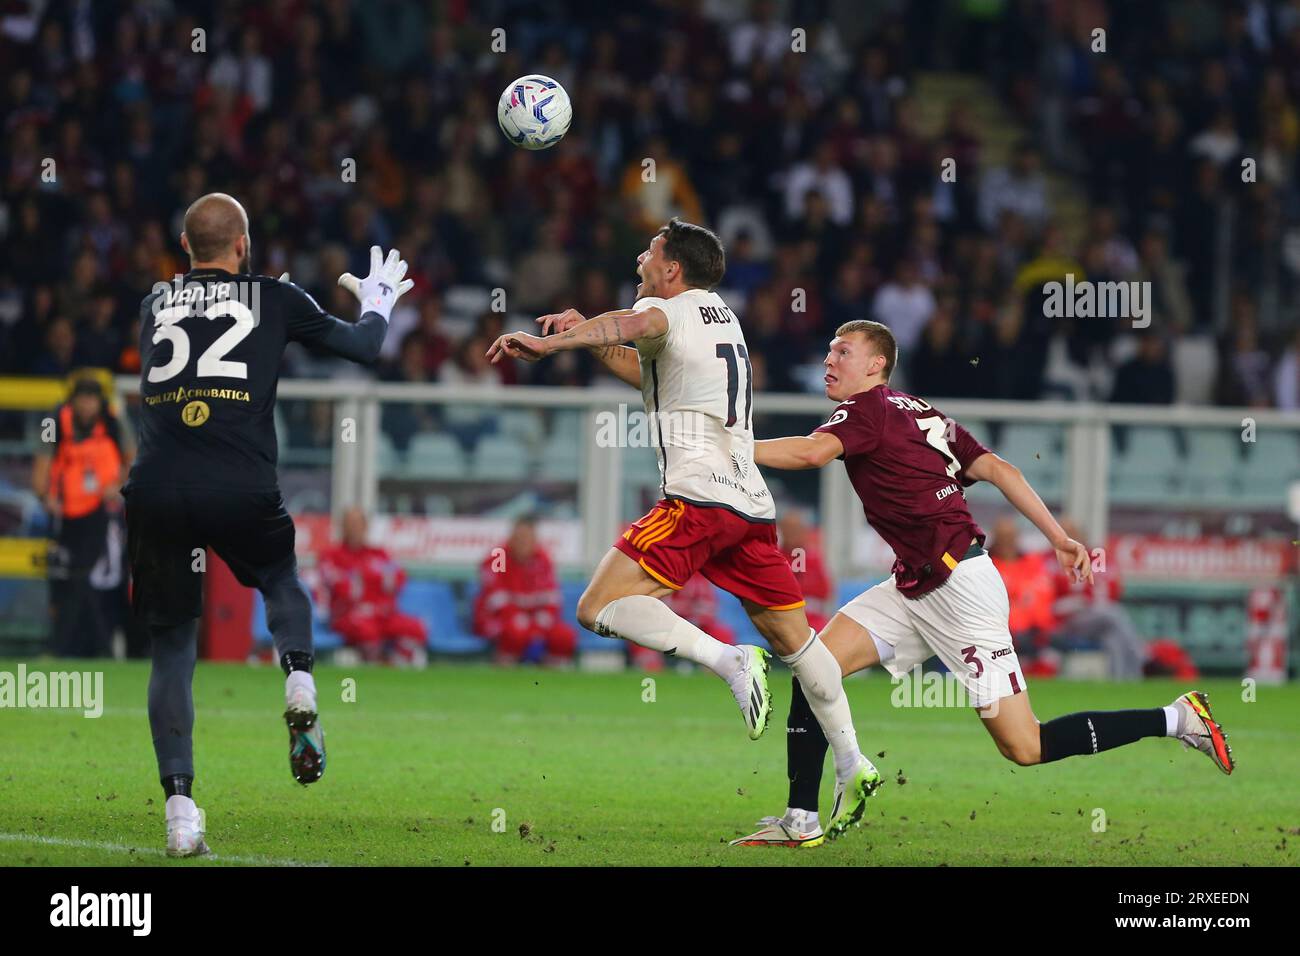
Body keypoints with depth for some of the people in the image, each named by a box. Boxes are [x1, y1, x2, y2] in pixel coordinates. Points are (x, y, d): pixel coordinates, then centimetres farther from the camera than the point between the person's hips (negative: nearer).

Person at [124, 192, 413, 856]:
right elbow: (362, 347, 22)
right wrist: (378, 302, 45)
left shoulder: (155, 304, 18)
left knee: (171, 648, 10)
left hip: (156, 492, 1)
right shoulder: (274, 298, 10)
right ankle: (300, 685, 0)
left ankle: (179, 805, 0)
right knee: (283, 582, 29)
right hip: (240, 490, -1)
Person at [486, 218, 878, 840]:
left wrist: (551, 343, -38)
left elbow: (637, 325, -26)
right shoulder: (721, 316, 26)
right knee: (792, 636, 18)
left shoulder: (667, 310, 0)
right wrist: (588, 337, 27)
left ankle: (729, 661, -28)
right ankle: (851, 766, 15)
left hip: (697, 496, -9)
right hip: (751, 502, 9)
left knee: (599, 607, -13)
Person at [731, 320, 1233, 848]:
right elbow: (997, 469, 11)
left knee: (1024, 747, -6)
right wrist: (1060, 538, 7)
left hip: (958, 582, -10)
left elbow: (813, 452, -27)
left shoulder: (867, 409, -8)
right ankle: (801, 822, -1)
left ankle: (1177, 719, 2)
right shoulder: (923, 414, 18)